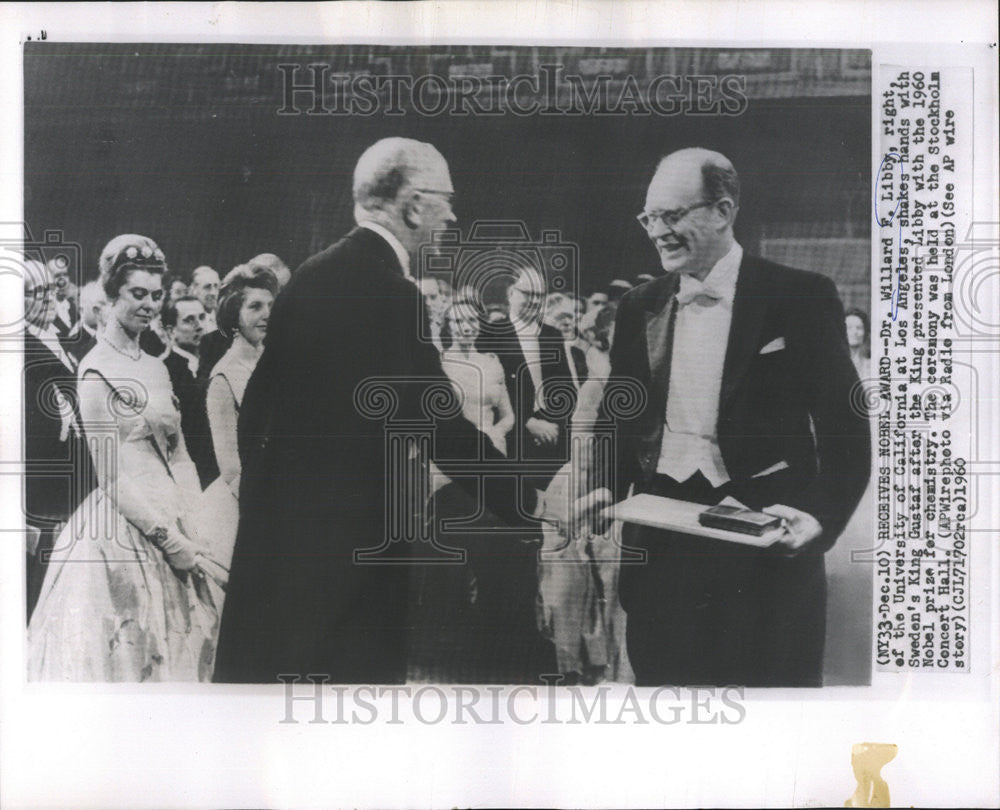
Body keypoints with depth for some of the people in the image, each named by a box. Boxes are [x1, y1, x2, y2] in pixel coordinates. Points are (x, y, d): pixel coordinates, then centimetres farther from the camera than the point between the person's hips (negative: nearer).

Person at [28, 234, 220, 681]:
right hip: (122, 529, -7)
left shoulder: (156, 368, 12)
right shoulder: (96, 370, -9)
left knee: (178, 648, 11)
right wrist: (171, 539, -13)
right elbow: (111, 473, -12)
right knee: (120, 650, 1)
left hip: (172, 524, 7)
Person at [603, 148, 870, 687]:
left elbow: (845, 429, -5)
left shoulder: (801, 298, -5)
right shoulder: (638, 308, 8)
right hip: (659, 541, 4)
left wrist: (822, 516, -18)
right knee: (661, 677, 9)